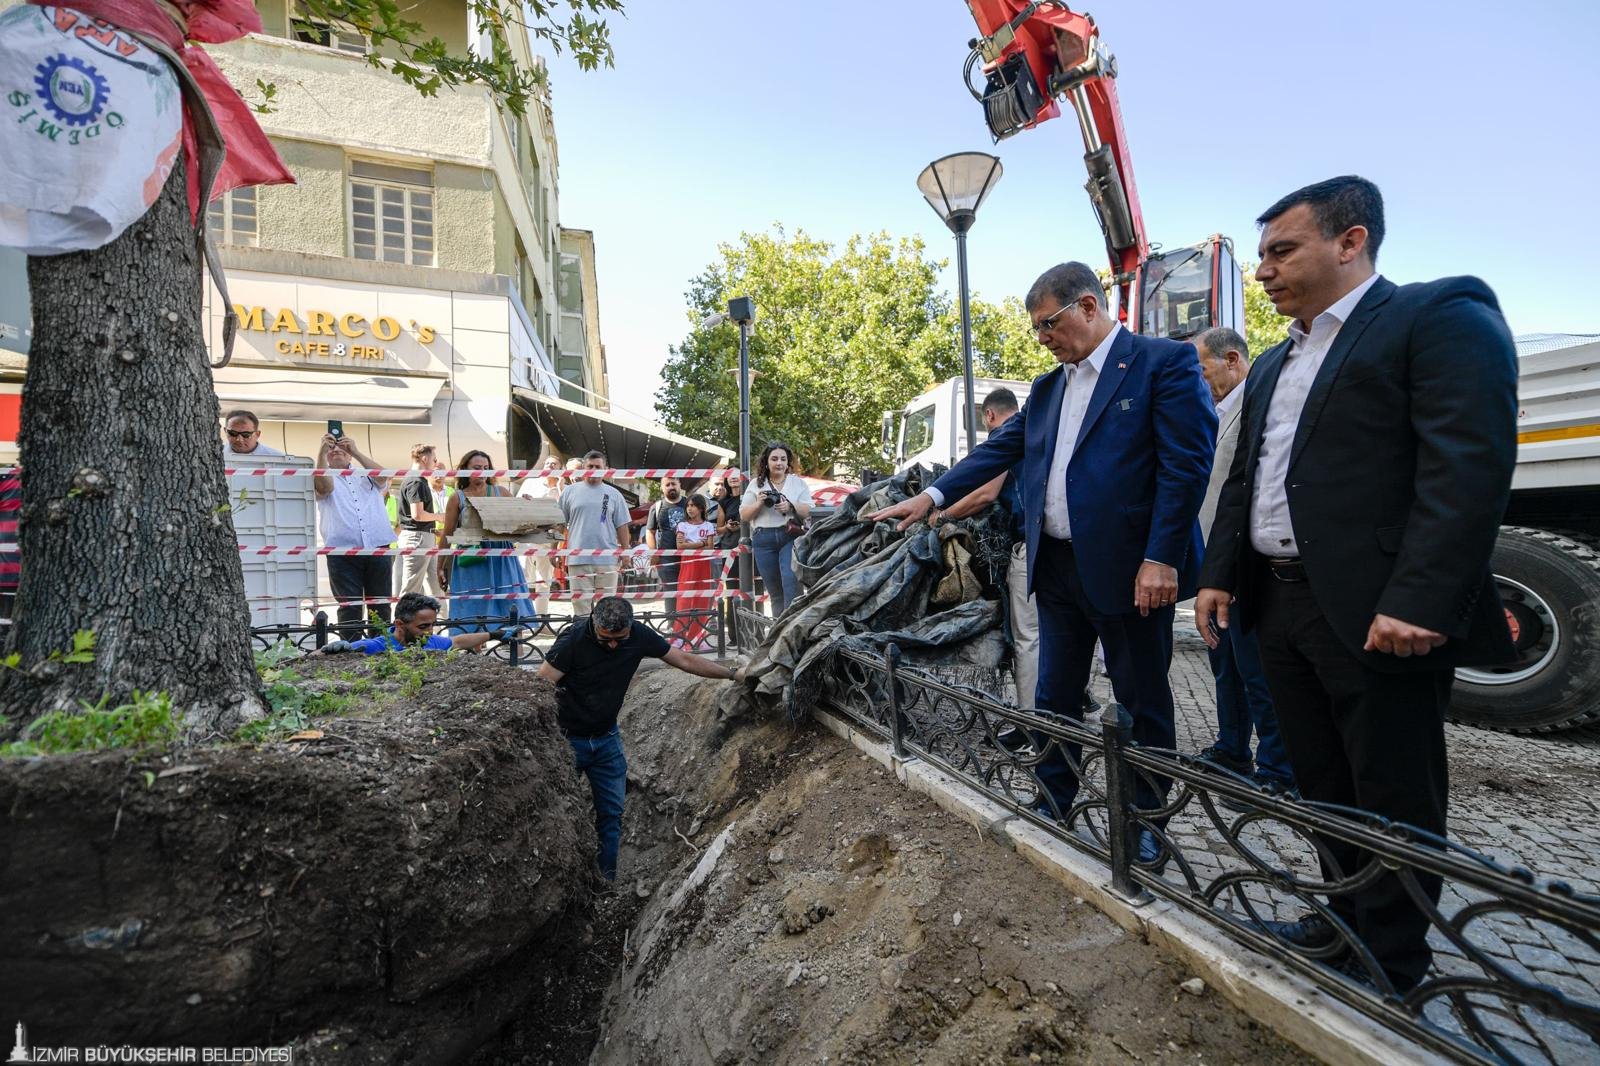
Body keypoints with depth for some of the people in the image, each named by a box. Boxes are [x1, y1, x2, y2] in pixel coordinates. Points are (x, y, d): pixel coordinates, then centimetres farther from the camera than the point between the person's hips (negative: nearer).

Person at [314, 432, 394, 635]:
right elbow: (324, 486, -10)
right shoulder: (323, 478, 13)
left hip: (379, 550, 2)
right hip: (343, 554, -2)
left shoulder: (366, 476, 18)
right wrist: (322, 451, -14)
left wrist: (356, 452, -9)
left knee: (381, 607, 6)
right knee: (349, 608, -2)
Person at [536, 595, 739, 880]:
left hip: (606, 737, 4)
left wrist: (734, 675, 0)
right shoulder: (574, 639, -23)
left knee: (612, 813, 6)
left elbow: (685, 660, -2)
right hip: (567, 738, -4)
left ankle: (608, 878, 19)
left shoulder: (639, 636, -12)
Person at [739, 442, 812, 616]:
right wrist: (758, 504, -9)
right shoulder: (756, 485, 10)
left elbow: (808, 511, 3)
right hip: (764, 540, 2)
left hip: (791, 536, -2)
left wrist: (790, 507, -14)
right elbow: (743, 515, 8)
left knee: (791, 581, -18)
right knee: (774, 590, 7)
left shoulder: (797, 482, 9)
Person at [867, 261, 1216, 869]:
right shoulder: (1046, 388, 14)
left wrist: (1161, 558, -18)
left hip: (1127, 568, -6)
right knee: (1055, 696, 15)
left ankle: (1146, 822, 27)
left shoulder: (1166, 361, -6)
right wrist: (932, 495, 0)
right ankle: (1052, 802, 32)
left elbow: (1188, 463, -13)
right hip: (1056, 567, 6)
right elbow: (998, 449, 11)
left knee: (1142, 703, 9)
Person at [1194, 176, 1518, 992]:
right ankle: (1346, 916, 35)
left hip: (1377, 613, -7)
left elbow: (1470, 465, -16)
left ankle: (1391, 964, 25)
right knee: (1322, 783, 18)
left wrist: (1419, 602, -23)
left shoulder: (1442, 315, -5)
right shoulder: (1272, 366, 19)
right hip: (1279, 605, 8)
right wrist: (1218, 575, 10)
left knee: (1394, 799, 7)